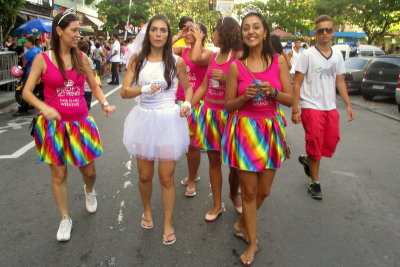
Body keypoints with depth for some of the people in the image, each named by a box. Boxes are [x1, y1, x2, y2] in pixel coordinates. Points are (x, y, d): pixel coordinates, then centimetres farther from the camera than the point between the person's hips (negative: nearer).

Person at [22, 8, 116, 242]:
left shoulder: (81, 58, 2)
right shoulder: (43, 59, -6)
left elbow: (94, 86, 10)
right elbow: (27, 92, -5)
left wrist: (105, 104, -8)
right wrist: (44, 107, -23)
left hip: (81, 124, 2)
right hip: (54, 125, -2)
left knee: (89, 171, 10)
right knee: (59, 174, 6)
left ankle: (89, 191, 48)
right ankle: (65, 219, 26)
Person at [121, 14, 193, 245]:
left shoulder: (177, 62, -2)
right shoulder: (137, 60, 2)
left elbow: (188, 87, 11)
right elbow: (124, 92, -4)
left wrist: (188, 103, -10)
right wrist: (145, 89, -23)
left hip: (168, 121, -2)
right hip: (144, 119, 2)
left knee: (167, 178, 4)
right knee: (145, 176, 13)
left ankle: (168, 224, 24)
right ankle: (147, 211, 42)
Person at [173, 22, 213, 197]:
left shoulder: (207, 53, -9)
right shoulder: (183, 51, 8)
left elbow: (196, 58, -31)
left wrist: (198, 40, -16)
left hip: (196, 103, -6)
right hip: (181, 101, 6)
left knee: (192, 144, 4)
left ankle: (192, 181, 22)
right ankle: (193, 175, 37)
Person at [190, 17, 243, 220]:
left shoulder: (238, 56, -7)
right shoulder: (214, 56, 11)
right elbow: (203, 87, 13)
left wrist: (226, 78, -22)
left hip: (229, 114, -5)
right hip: (209, 113, 5)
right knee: (213, 159, 8)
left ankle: (234, 195, 33)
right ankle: (217, 204, 21)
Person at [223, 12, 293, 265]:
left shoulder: (279, 61, 1)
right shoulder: (236, 66, -2)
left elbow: (290, 99, 1)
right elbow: (229, 105, 1)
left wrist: (272, 92, -18)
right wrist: (246, 96, -17)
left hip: (270, 130, 2)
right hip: (244, 130, -2)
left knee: (264, 191, 11)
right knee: (249, 190, 4)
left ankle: (242, 224, 41)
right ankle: (252, 242, 25)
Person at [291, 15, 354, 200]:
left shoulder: (337, 55, 11)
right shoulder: (307, 55, -6)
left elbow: (340, 82, 15)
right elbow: (297, 83, -7)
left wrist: (348, 105, 8)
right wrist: (295, 110, -12)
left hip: (331, 108, 5)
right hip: (311, 107, -5)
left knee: (331, 143, 7)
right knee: (315, 145, 1)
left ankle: (307, 159, 35)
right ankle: (315, 182, 18)